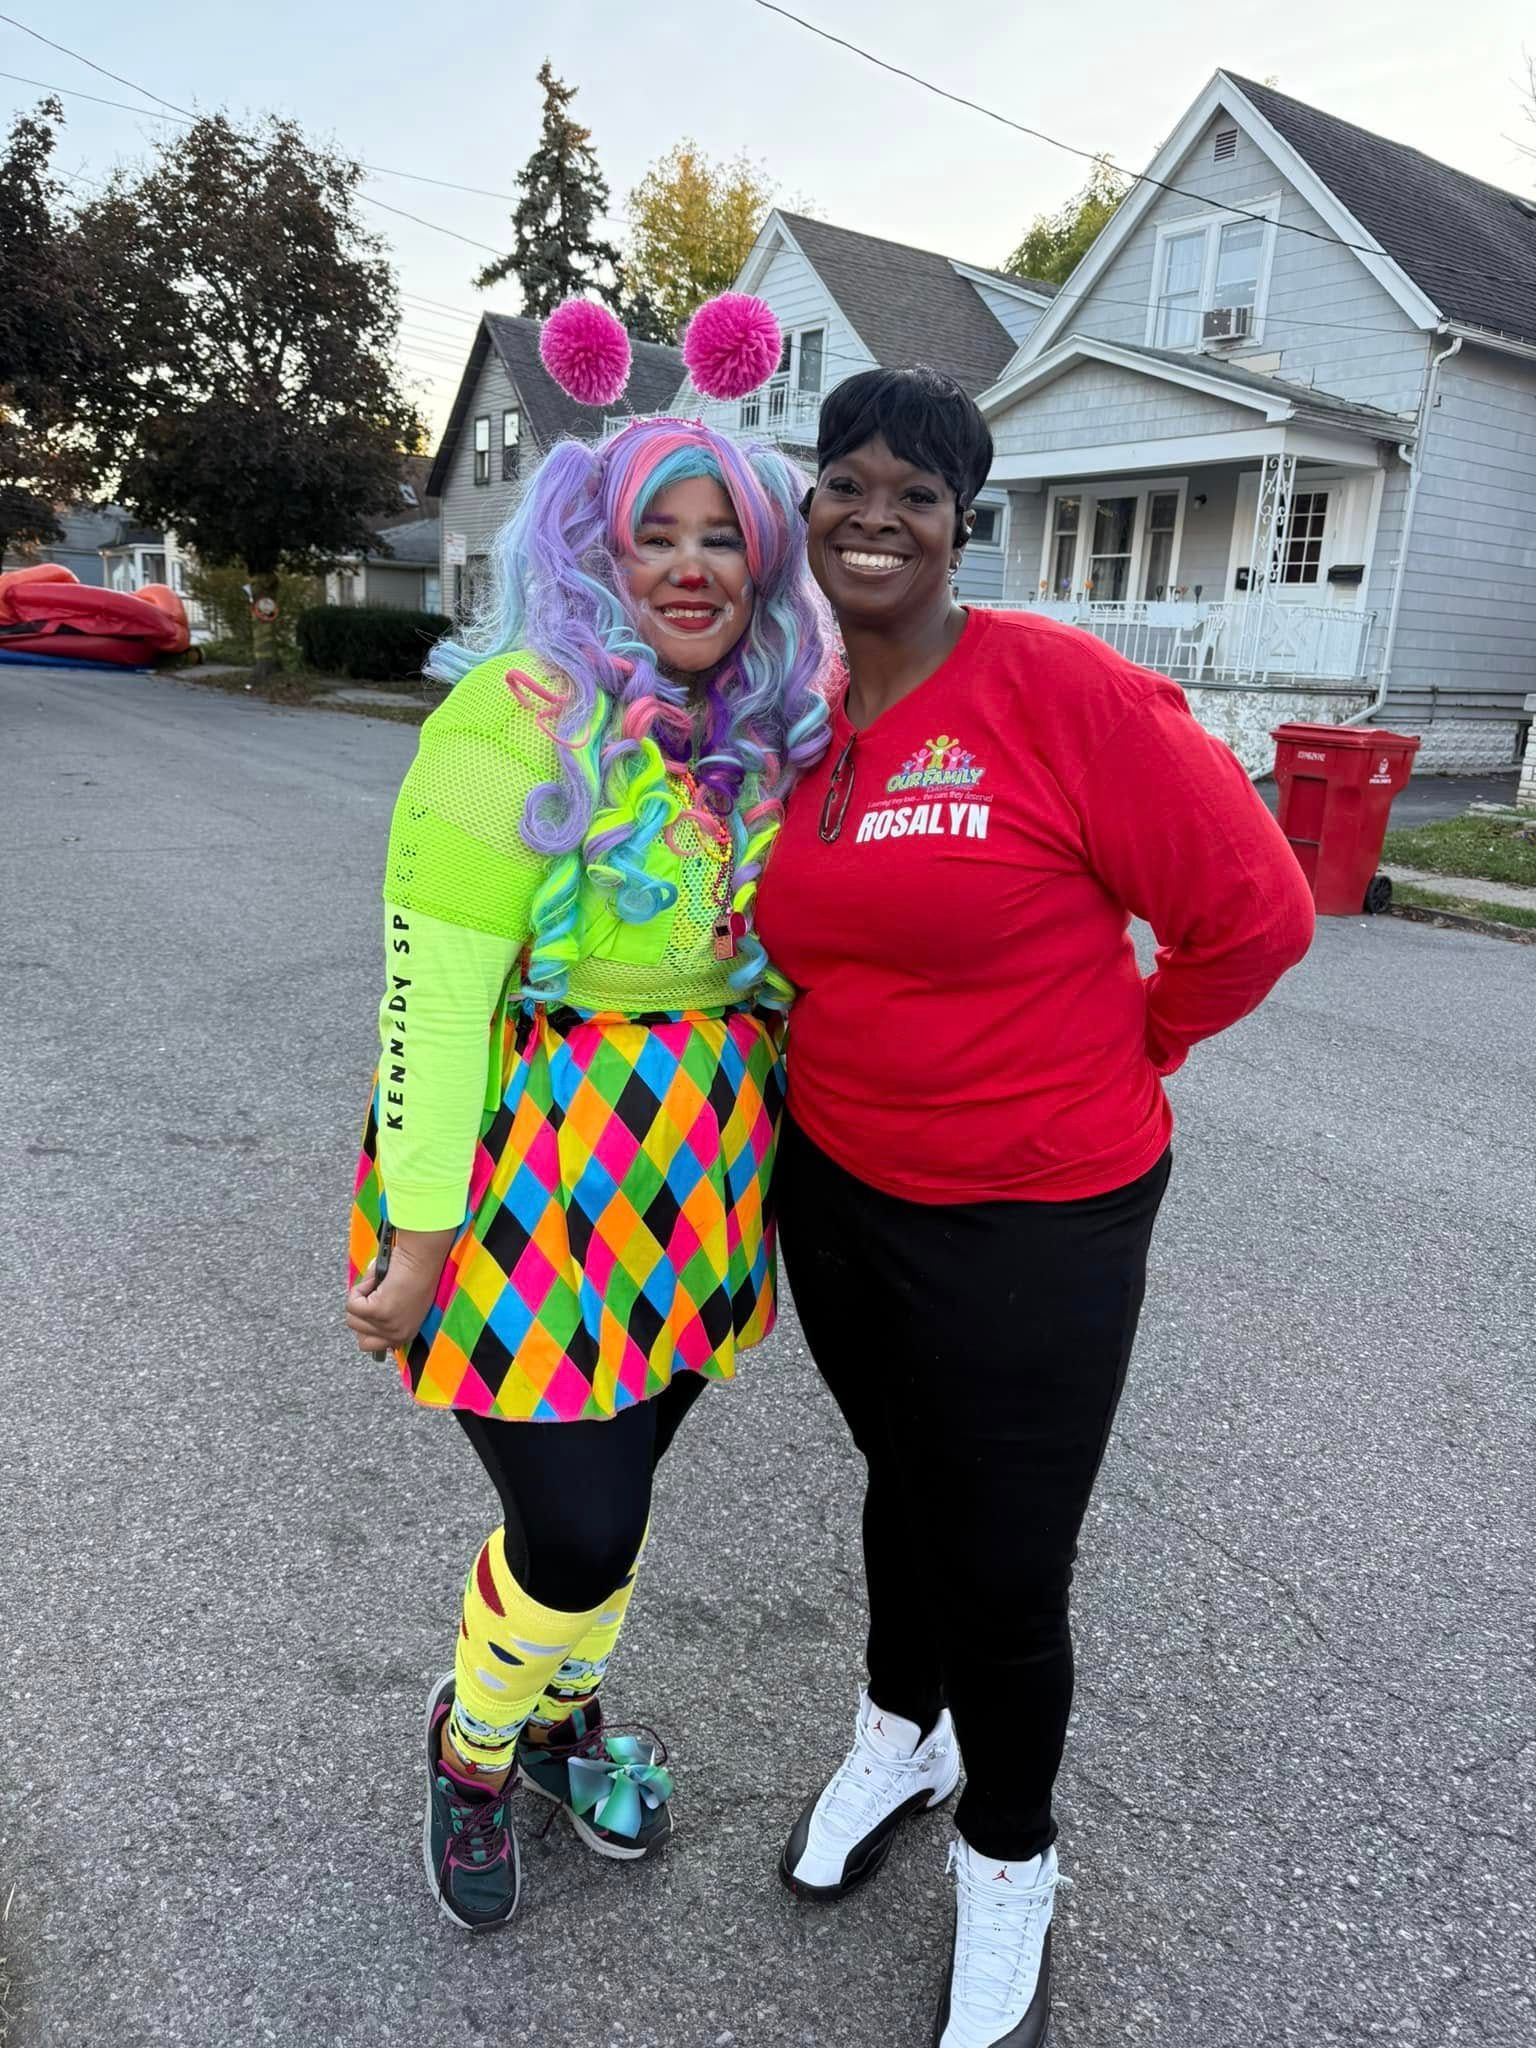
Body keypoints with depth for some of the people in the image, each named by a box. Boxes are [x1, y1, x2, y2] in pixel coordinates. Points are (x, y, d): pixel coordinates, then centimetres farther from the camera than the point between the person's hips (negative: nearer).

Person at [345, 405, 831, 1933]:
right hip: (533, 1194, -6)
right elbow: (431, 994, -18)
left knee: (616, 1491, 19)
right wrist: (421, 1234, -18)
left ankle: (560, 1717, 49)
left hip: (694, 1189, 6)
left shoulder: (765, 739, 7)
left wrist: (752, 1164, 11)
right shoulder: (517, 719, -15)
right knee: (578, 1529, 1)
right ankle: (470, 1747, 35)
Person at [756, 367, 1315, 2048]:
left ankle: (1006, 1869, 39)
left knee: (1005, 1574, 8)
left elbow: (1254, 910, -15)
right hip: (834, 1183, 6)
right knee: (901, 1477, 26)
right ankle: (900, 1737, 54)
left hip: (1030, 1221, -5)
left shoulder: (1058, 688, -19)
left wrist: (1117, 1046, -2)